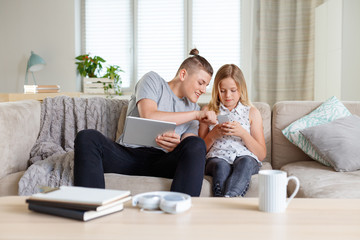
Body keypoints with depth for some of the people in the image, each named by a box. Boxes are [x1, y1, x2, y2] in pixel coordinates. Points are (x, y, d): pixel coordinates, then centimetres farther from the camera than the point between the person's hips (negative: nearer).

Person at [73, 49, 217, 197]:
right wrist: (196, 114, -5)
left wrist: (176, 146, -17)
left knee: (197, 144, -27)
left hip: (160, 162, 2)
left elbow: (190, 149, 10)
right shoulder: (153, 80, 10)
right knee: (86, 137, -27)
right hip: (128, 153, -2)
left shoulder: (192, 107, 22)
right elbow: (149, 117, -10)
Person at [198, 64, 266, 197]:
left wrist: (243, 133, -7)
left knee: (245, 162, -37)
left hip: (246, 158, 0)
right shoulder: (208, 111, 19)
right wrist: (213, 134, -4)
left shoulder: (252, 112, 16)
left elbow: (262, 155, 9)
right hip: (217, 158, 1)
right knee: (221, 166, -36)